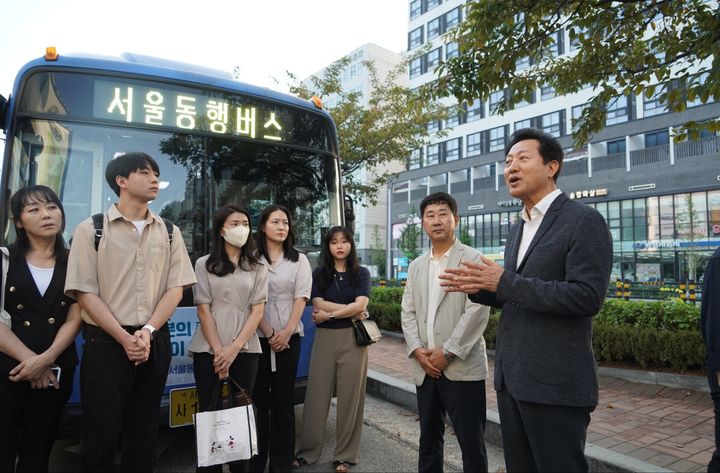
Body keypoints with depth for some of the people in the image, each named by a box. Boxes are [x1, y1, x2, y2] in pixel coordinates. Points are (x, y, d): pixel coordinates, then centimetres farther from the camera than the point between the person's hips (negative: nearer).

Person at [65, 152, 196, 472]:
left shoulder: (169, 233, 7)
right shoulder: (91, 229, -1)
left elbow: (175, 288, 2)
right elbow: (85, 292, -6)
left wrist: (147, 332, -10)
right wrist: (124, 338, -13)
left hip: (155, 342, 3)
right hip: (105, 342, -3)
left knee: (143, 433, 13)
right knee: (100, 433, 7)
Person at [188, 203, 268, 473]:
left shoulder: (257, 268, 6)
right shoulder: (204, 265, 3)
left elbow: (257, 311, 0)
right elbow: (203, 310, -2)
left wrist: (234, 348, -10)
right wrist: (218, 351, -9)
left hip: (245, 349, 1)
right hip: (209, 349, -1)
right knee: (208, 411, 5)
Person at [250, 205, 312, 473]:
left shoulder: (300, 260, 8)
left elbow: (301, 297, -1)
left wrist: (286, 332, -11)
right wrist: (269, 332, -9)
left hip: (289, 337, 1)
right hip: (257, 336, -1)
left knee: (284, 400, 6)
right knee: (258, 398, 3)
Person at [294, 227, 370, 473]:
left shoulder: (361, 273, 4)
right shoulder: (319, 273, 6)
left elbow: (360, 304, -9)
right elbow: (318, 304, -6)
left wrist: (329, 314, -9)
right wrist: (350, 310, -10)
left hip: (352, 338, 0)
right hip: (324, 338, 1)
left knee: (350, 396, 5)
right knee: (317, 395, 5)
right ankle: (307, 451, 21)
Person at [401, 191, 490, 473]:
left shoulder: (473, 259, -4)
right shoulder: (416, 266, 14)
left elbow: (477, 311, -12)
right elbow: (408, 312, 10)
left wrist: (447, 352, -14)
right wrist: (418, 351, -4)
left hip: (462, 367, -5)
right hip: (425, 368, 5)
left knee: (471, 442, 5)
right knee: (428, 438, 17)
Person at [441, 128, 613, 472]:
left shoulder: (584, 220, -11)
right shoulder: (518, 228, 14)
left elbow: (588, 297, -21)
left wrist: (504, 281, -21)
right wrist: (480, 288, -1)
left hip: (555, 382, -8)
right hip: (511, 376, 8)